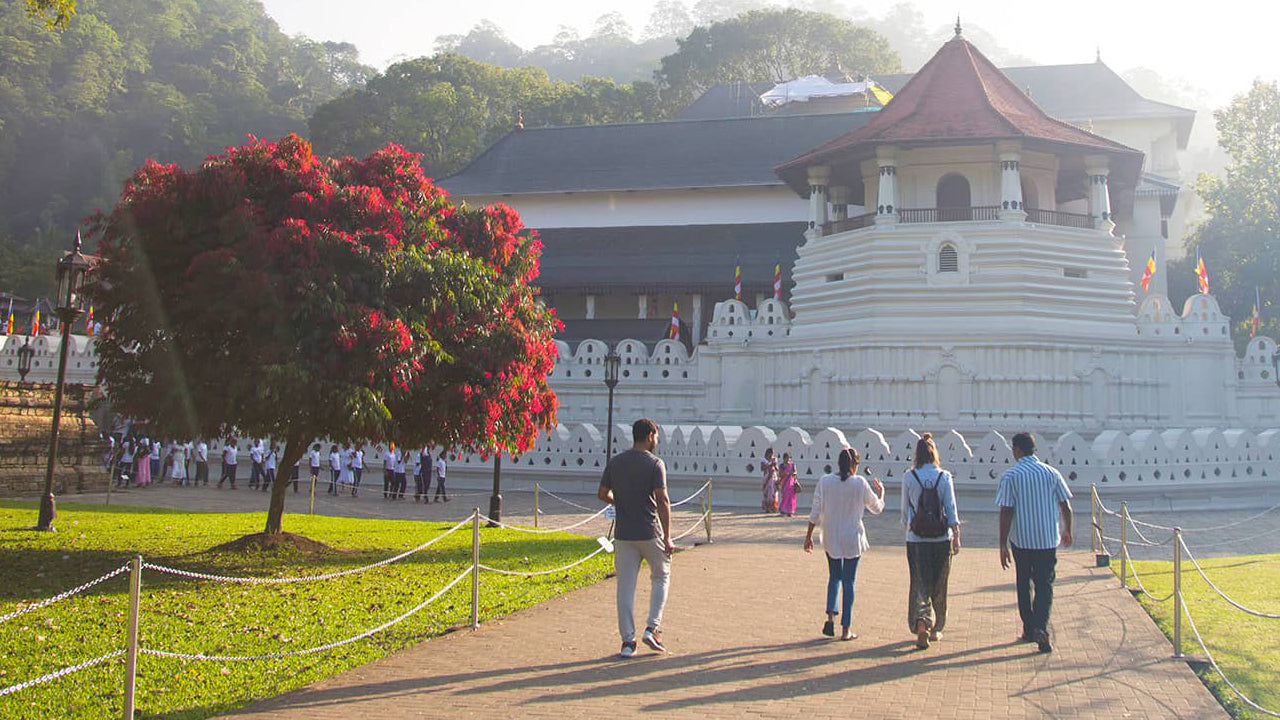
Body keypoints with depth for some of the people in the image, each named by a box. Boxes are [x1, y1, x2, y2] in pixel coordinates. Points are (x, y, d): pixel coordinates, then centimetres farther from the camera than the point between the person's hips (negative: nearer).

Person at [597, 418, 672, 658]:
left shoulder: (615, 462, 5)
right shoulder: (654, 463, -8)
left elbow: (602, 494, 10)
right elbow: (662, 501, -13)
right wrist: (667, 538, -10)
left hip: (623, 534, 4)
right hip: (650, 533, -3)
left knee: (625, 587, 6)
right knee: (661, 577, 17)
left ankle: (627, 641, 7)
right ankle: (652, 628, 5)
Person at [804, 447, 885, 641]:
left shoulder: (825, 482, -6)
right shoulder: (860, 483, -9)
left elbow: (816, 512, -4)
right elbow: (877, 508, 4)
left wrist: (809, 536, 4)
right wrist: (880, 492, 23)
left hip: (830, 539, 2)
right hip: (852, 540, -2)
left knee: (834, 577, 20)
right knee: (848, 582, 7)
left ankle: (830, 617, 1)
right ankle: (845, 630, 7)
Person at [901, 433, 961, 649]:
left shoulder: (908, 477, -3)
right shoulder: (944, 477, -3)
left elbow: (905, 509, 4)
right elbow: (951, 510, -4)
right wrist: (956, 537, -1)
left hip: (916, 540, -1)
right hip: (941, 539, 1)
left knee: (919, 583, 3)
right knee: (939, 586, 14)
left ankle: (921, 622, -20)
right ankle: (935, 629, 24)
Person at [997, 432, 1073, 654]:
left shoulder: (1010, 476, -7)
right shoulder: (1051, 473, 1)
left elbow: (1006, 512, -11)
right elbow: (1066, 507, 6)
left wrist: (1003, 545, -6)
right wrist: (1067, 531, 23)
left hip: (1021, 540, -1)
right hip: (1048, 539, 1)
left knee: (1024, 585, 15)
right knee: (1044, 585, 4)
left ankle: (1029, 630, 21)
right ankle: (1041, 627, -16)